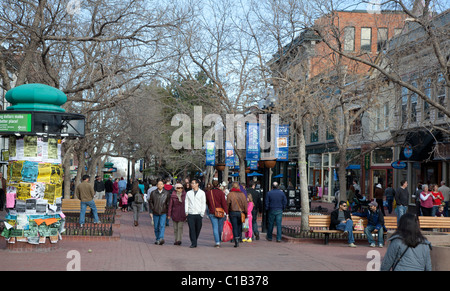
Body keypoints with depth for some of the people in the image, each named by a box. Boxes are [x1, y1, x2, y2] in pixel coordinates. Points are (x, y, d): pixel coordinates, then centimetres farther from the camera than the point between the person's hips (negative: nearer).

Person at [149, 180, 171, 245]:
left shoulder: (167, 193, 3)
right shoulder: (153, 193, 5)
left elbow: (168, 203, 7)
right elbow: (150, 202, 12)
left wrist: (167, 210, 0)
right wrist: (152, 208, 2)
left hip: (163, 213, -2)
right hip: (155, 213, 2)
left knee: (162, 226, -15)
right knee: (156, 227, 7)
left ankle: (161, 238, -25)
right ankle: (157, 239, 18)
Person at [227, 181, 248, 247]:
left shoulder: (230, 194, -5)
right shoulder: (242, 194, 2)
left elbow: (227, 204, -6)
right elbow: (245, 204, 3)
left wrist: (226, 212, 2)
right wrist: (245, 213, 9)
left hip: (232, 212, -2)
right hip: (240, 212, 2)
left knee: (234, 227, 1)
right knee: (239, 226, 14)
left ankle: (236, 238, -12)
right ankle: (239, 238, 18)